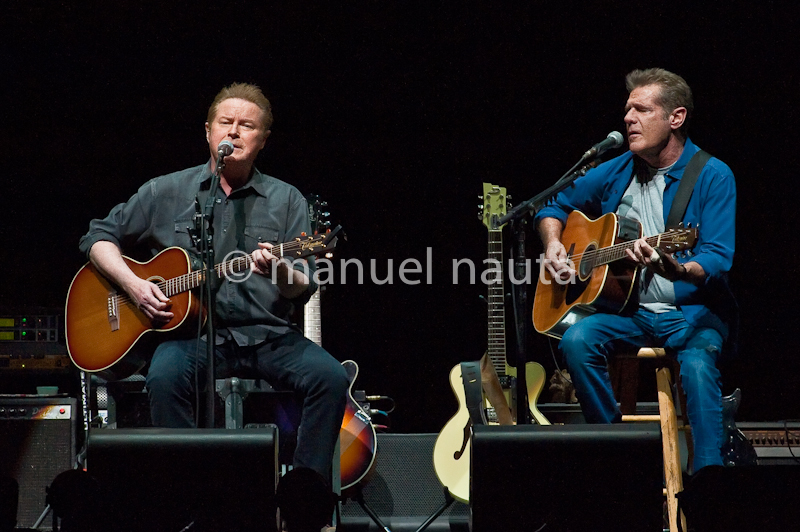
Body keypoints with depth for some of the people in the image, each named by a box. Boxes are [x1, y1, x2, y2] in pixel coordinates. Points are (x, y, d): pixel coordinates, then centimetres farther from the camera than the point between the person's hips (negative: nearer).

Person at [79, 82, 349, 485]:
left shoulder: (286, 201, 10)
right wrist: (134, 285, -4)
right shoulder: (166, 192, 10)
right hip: (190, 331, -1)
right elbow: (99, 237, 14)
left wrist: (279, 272, -21)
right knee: (165, 376, -34)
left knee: (330, 377, -25)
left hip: (266, 334, 1)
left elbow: (303, 291, 4)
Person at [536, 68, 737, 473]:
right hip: (629, 311, 4)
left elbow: (718, 261, -15)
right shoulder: (617, 172, 10)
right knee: (577, 340, -26)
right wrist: (554, 245, 4)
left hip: (691, 311, -4)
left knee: (698, 363, -36)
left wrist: (677, 271, -37)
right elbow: (556, 206, 25)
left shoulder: (712, 177, -5)